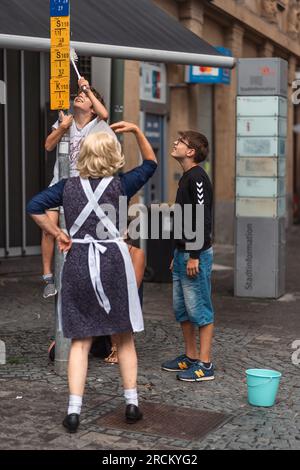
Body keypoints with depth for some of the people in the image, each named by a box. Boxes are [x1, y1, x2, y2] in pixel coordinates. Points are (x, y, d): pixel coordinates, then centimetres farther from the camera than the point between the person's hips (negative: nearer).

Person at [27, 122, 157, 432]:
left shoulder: (68, 186, 3)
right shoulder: (120, 185, -3)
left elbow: (34, 207, -2)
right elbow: (151, 164, 12)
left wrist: (57, 235, 3)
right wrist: (137, 131, 9)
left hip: (78, 261, 2)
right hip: (114, 261, -1)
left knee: (80, 340, 7)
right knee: (124, 337, 12)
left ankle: (74, 410, 1)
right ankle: (132, 403, 18)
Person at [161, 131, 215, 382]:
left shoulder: (197, 177, -14)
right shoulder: (186, 177, 16)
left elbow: (203, 219, -20)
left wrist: (195, 256, -22)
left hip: (196, 254, -10)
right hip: (182, 252, 10)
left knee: (199, 309, -3)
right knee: (181, 308, 15)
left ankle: (205, 364, 4)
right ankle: (191, 356, 26)